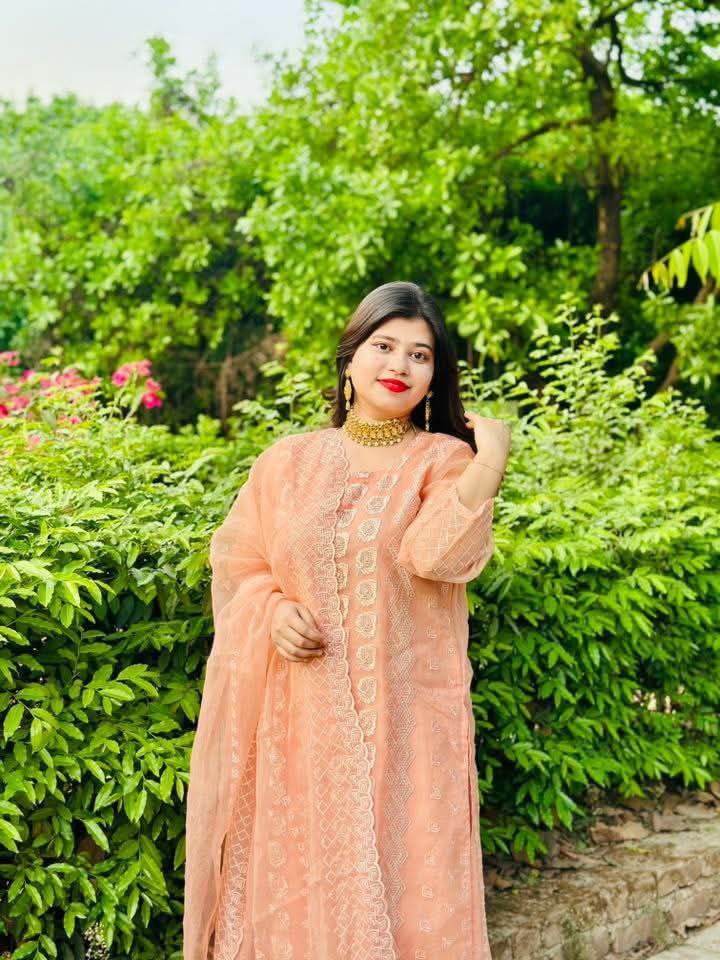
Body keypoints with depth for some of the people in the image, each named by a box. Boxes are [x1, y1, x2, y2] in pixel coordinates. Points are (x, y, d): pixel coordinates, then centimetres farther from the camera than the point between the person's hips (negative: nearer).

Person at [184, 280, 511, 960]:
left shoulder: (444, 460, 1)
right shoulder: (289, 461, 8)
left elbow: (439, 555, -18)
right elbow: (238, 564, 11)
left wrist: (492, 459, -21)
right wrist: (274, 612, -7)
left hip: (408, 718, -2)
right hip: (306, 718, 2)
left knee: (410, 879, 0)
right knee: (305, 881, 7)